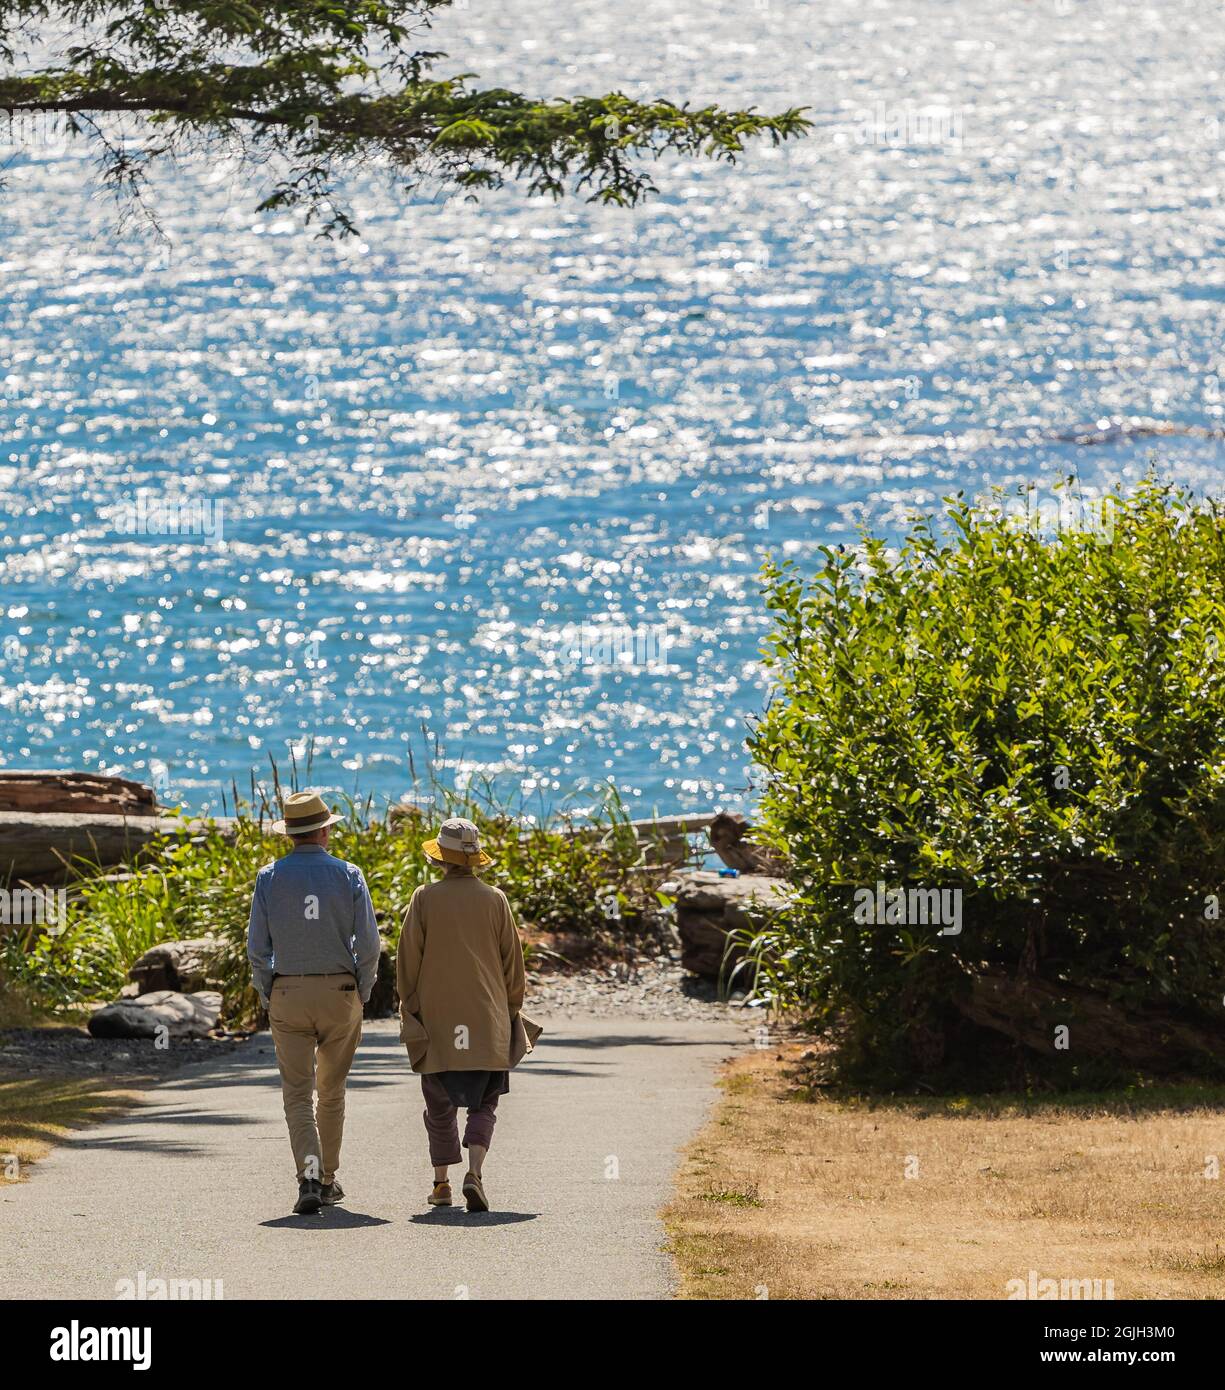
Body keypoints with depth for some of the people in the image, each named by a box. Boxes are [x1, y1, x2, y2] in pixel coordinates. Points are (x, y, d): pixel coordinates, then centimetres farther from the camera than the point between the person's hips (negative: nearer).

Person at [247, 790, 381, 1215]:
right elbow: (368, 944, -7)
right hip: (339, 990, 1)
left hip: (288, 994, -1)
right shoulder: (348, 876, -3)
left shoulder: (270, 877, -2)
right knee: (332, 1090, 16)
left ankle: (309, 1177, -19)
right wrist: (362, 994, 7)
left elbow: (257, 947, -3)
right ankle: (328, 1179, 24)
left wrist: (267, 998, 8)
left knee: (298, 1094, -1)